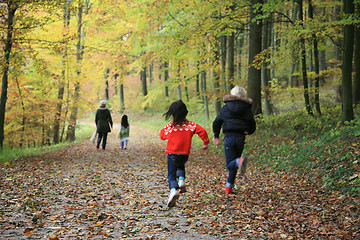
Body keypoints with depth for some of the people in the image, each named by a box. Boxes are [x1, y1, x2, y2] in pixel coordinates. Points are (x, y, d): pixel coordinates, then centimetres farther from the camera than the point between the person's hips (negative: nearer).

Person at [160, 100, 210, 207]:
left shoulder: (170, 126, -7)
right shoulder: (190, 125, -3)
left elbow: (162, 135, 8)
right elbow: (202, 131, -10)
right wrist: (205, 143, 2)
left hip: (172, 154, -3)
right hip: (185, 154, 3)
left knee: (171, 175, 1)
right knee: (181, 166, 33)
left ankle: (173, 190, -26)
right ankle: (181, 181, 8)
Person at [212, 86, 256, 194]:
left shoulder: (226, 107, 4)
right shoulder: (247, 109, 5)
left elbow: (216, 122, 7)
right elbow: (252, 127, 9)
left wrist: (216, 136, 22)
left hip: (229, 137, -2)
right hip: (240, 138, 2)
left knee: (230, 163, -2)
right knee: (234, 163, 16)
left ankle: (239, 161, -37)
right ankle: (229, 186, 18)